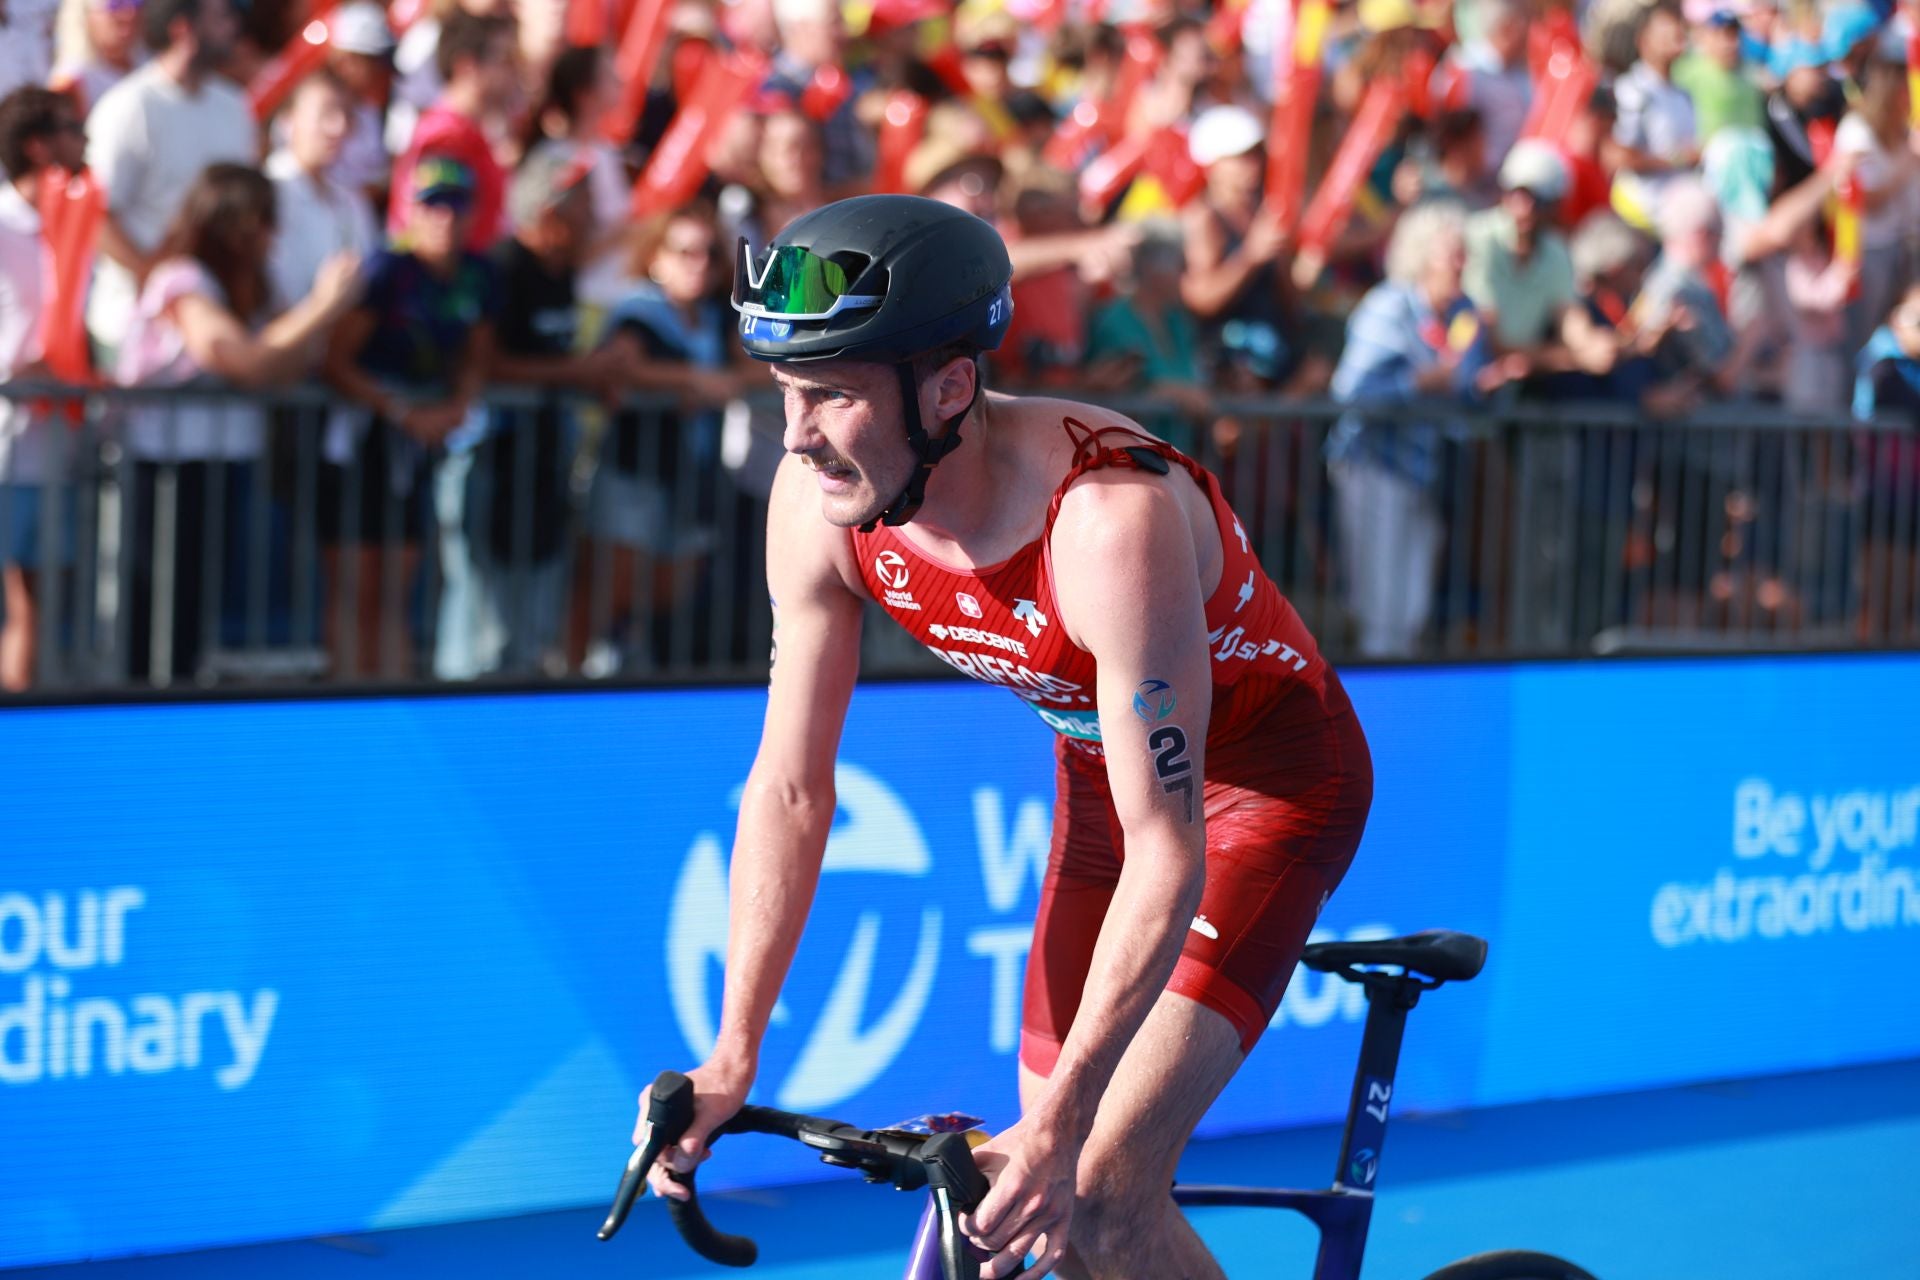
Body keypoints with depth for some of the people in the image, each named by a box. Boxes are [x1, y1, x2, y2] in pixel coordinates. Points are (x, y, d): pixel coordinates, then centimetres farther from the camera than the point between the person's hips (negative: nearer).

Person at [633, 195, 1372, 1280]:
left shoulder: (1110, 518, -37)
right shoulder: (819, 504, -19)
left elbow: (1167, 854, -36)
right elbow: (790, 789, -9)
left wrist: (1057, 1129, -38)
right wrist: (732, 1059, -14)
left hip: (1266, 779, -6)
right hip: (1105, 772, 6)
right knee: (1040, 1192, 4)